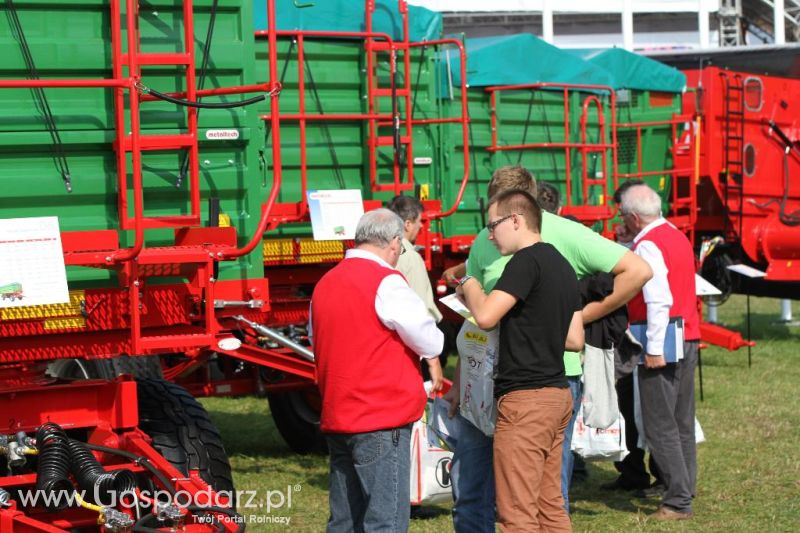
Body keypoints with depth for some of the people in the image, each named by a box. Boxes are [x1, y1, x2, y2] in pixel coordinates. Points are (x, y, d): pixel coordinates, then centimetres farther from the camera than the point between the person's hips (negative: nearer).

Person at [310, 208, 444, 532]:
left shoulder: (325, 284, 12)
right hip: (382, 420, -8)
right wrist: (432, 360, 12)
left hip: (335, 419, 8)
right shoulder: (386, 282, -12)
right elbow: (426, 337, -11)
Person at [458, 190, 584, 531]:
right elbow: (575, 340, 18)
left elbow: (485, 316, -20)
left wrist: (470, 286, -2)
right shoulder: (563, 266, 16)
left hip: (525, 398, -10)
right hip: (558, 394, 10)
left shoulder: (527, 261, -12)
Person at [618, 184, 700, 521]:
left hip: (662, 344, -9)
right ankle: (684, 492, 18)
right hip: (689, 339, 9)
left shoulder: (647, 244, -14)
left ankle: (677, 502, -4)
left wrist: (654, 349, -22)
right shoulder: (678, 237, 14)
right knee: (683, 423, 13)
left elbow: (659, 300, -22)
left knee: (660, 426, -4)